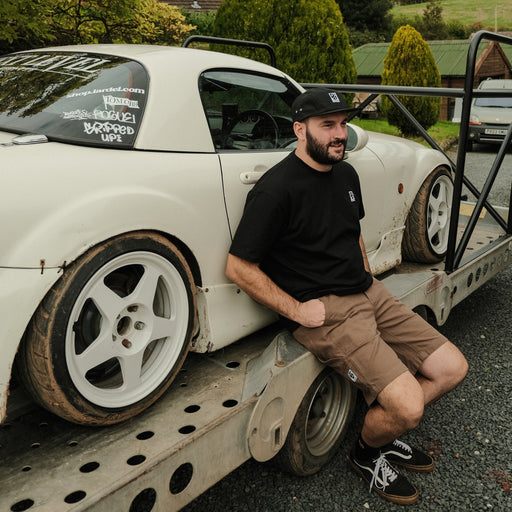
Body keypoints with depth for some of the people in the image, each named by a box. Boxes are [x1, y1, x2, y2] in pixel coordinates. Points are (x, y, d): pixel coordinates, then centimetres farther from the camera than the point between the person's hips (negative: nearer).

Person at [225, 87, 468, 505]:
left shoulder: (346, 174, 11)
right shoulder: (277, 189, -16)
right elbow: (239, 267, -16)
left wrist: (368, 279, 14)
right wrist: (297, 311, -15)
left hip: (370, 294, 9)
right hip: (325, 311, -8)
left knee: (452, 368, 6)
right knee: (409, 406, -18)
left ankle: (385, 432, 27)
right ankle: (367, 453, 17)